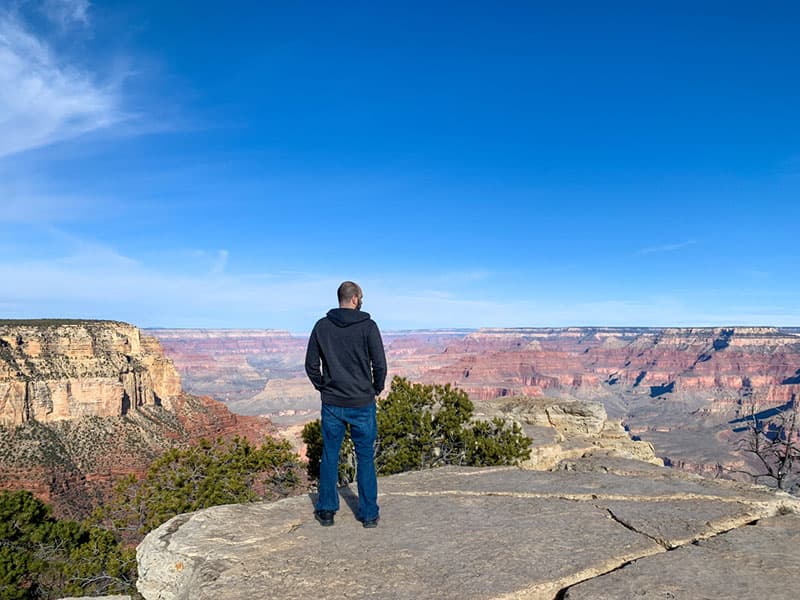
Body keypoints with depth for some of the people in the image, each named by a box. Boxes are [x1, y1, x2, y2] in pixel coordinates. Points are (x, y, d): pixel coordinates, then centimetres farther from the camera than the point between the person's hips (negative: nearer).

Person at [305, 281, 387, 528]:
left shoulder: (322, 326, 0)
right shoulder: (368, 326, -9)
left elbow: (311, 364, 3)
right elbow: (380, 364, -10)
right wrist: (376, 389, 7)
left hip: (331, 404, 2)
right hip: (362, 404, -2)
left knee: (329, 457, 13)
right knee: (365, 458, 9)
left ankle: (326, 511, 22)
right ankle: (369, 514, 17)